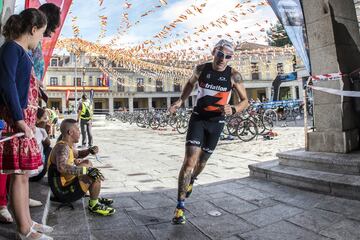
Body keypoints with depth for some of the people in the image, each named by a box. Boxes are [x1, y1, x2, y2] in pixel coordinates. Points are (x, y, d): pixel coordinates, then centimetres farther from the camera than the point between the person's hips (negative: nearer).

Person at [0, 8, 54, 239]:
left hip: (25, 119, 9)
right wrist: (20, 119, -21)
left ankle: (27, 221, 25)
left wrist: (29, 119, 13)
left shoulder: (22, 51, 19)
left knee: (24, 172, 13)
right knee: (19, 173, -3)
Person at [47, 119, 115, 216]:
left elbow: (77, 154, 27)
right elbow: (61, 167, -44)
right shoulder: (63, 147, -24)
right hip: (63, 191, -11)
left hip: (66, 183, 11)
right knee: (95, 176, -22)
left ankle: (95, 197, 23)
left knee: (87, 163, 21)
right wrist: (87, 170, -46)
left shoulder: (66, 145, 7)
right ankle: (94, 205, 1)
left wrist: (89, 150, 6)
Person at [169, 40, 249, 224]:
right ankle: (180, 206, -8)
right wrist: (180, 101, 4)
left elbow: (245, 101, -5)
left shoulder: (233, 75, -10)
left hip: (216, 122, 1)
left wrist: (232, 110, -26)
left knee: (202, 160, 15)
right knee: (190, 160, -15)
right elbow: (191, 83, 16)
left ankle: (191, 179, 51)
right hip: (198, 118, -1)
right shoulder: (201, 69, -5)